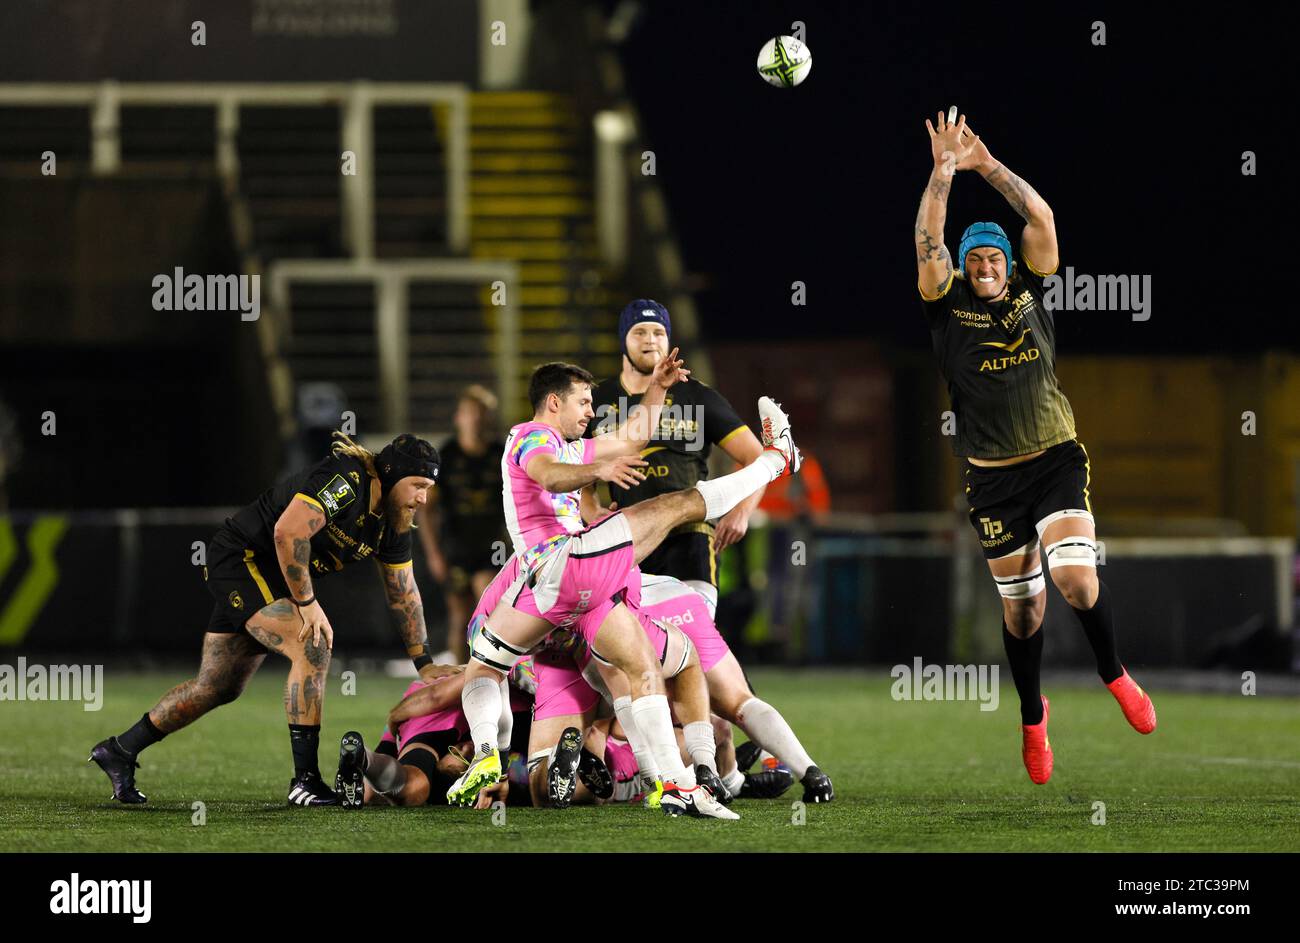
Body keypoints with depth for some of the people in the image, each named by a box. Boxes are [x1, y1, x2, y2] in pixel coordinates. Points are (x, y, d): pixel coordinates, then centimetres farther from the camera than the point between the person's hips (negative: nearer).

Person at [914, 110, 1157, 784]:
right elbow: (928, 243, -13)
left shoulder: (1028, 292, 6)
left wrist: (986, 165, -7)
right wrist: (943, 173, -22)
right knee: (1021, 606, 6)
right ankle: (1032, 717, 27)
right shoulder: (949, 306, 2)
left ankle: (1113, 673, 8)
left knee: (1077, 580, -19)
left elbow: (1041, 218, -3)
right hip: (992, 476, 0)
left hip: (1056, 460, 0)